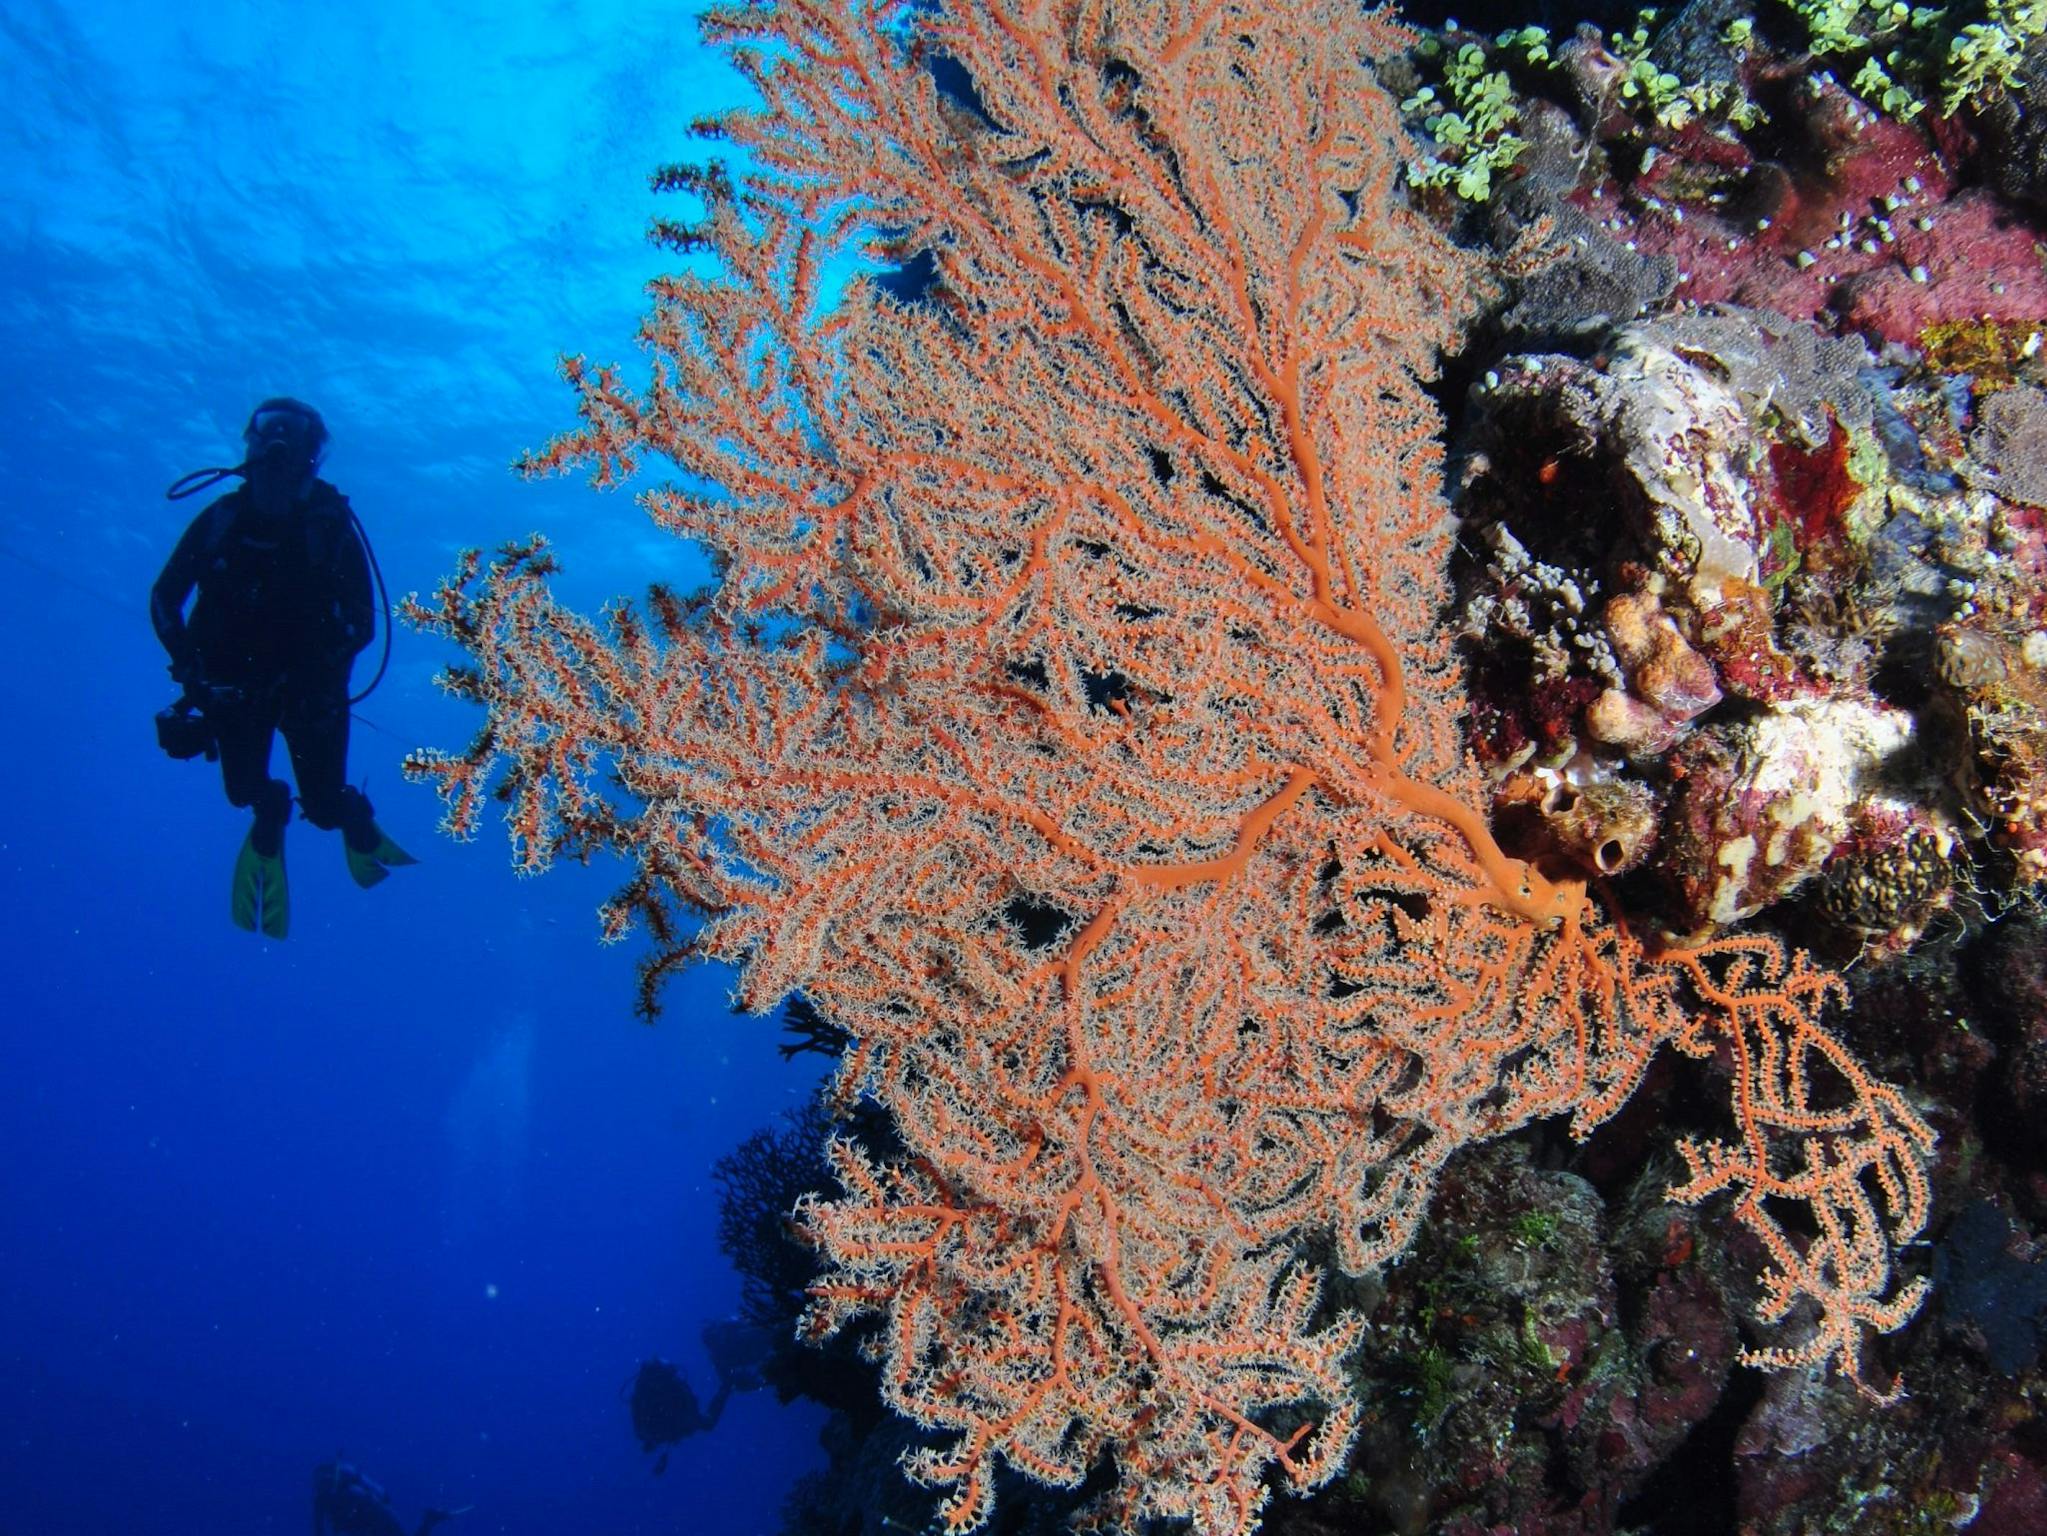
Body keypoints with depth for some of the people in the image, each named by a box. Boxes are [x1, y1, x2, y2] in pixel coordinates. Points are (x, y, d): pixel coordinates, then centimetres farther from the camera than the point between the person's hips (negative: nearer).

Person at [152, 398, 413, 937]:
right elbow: (163, 598, -1)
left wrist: (325, 670, -26)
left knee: (325, 808, -5)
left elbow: (363, 620, -10)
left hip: (309, 685, -1)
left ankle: (353, 817, 33)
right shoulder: (221, 519, -8)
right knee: (243, 789, -12)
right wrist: (189, 666, -14)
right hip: (236, 680, 2)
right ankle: (269, 817, 26)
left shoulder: (331, 526, -12)